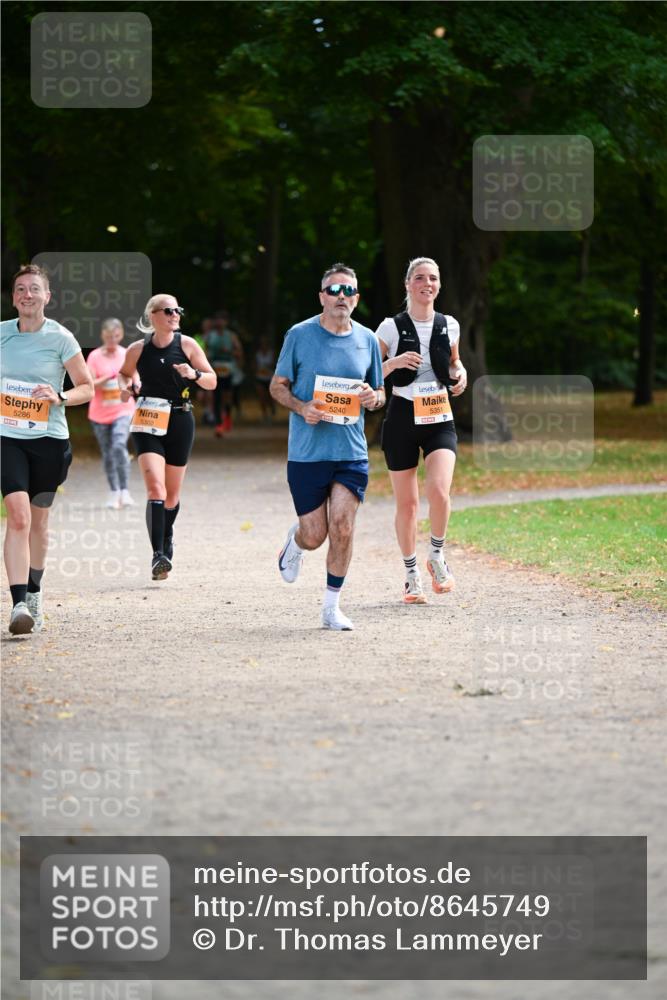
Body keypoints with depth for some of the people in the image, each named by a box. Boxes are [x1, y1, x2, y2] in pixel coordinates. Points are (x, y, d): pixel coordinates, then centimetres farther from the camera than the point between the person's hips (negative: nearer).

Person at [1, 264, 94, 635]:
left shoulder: (60, 337, -3)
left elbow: (86, 387, 1)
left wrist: (59, 397, -16)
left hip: (49, 438, 0)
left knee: (38, 520, 13)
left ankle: (33, 594, 35)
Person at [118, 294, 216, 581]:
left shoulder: (187, 345, -1)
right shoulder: (138, 349, 0)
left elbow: (212, 381, 2)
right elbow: (124, 373, 21)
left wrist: (194, 374, -18)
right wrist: (125, 387, -1)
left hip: (179, 421, 1)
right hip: (147, 423, -1)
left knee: (172, 493, 11)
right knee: (155, 487, -19)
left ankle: (166, 542, 38)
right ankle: (158, 555, -24)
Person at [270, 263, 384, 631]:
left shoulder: (367, 339, 8)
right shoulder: (299, 335, -1)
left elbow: (379, 395, 18)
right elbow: (277, 386, 5)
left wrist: (372, 397, -7)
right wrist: (301, 408, -14)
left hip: (352, 452, 2)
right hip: (306, 451, -2)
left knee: (342, 528, -9)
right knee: (315, 535, 0)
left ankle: (332, 607, 5)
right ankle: (295, 540, 37)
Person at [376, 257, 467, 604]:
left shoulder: (449, 326, 5)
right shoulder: (391, 327, -4)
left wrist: (460, 374, 0)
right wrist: (395, 361, -20)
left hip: (439, 419, 1)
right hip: (402, 419, -1)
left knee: (438, 491, -21)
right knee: (406, 502, 4)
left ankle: (437, 555, 5)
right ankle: (412, 575, 20)